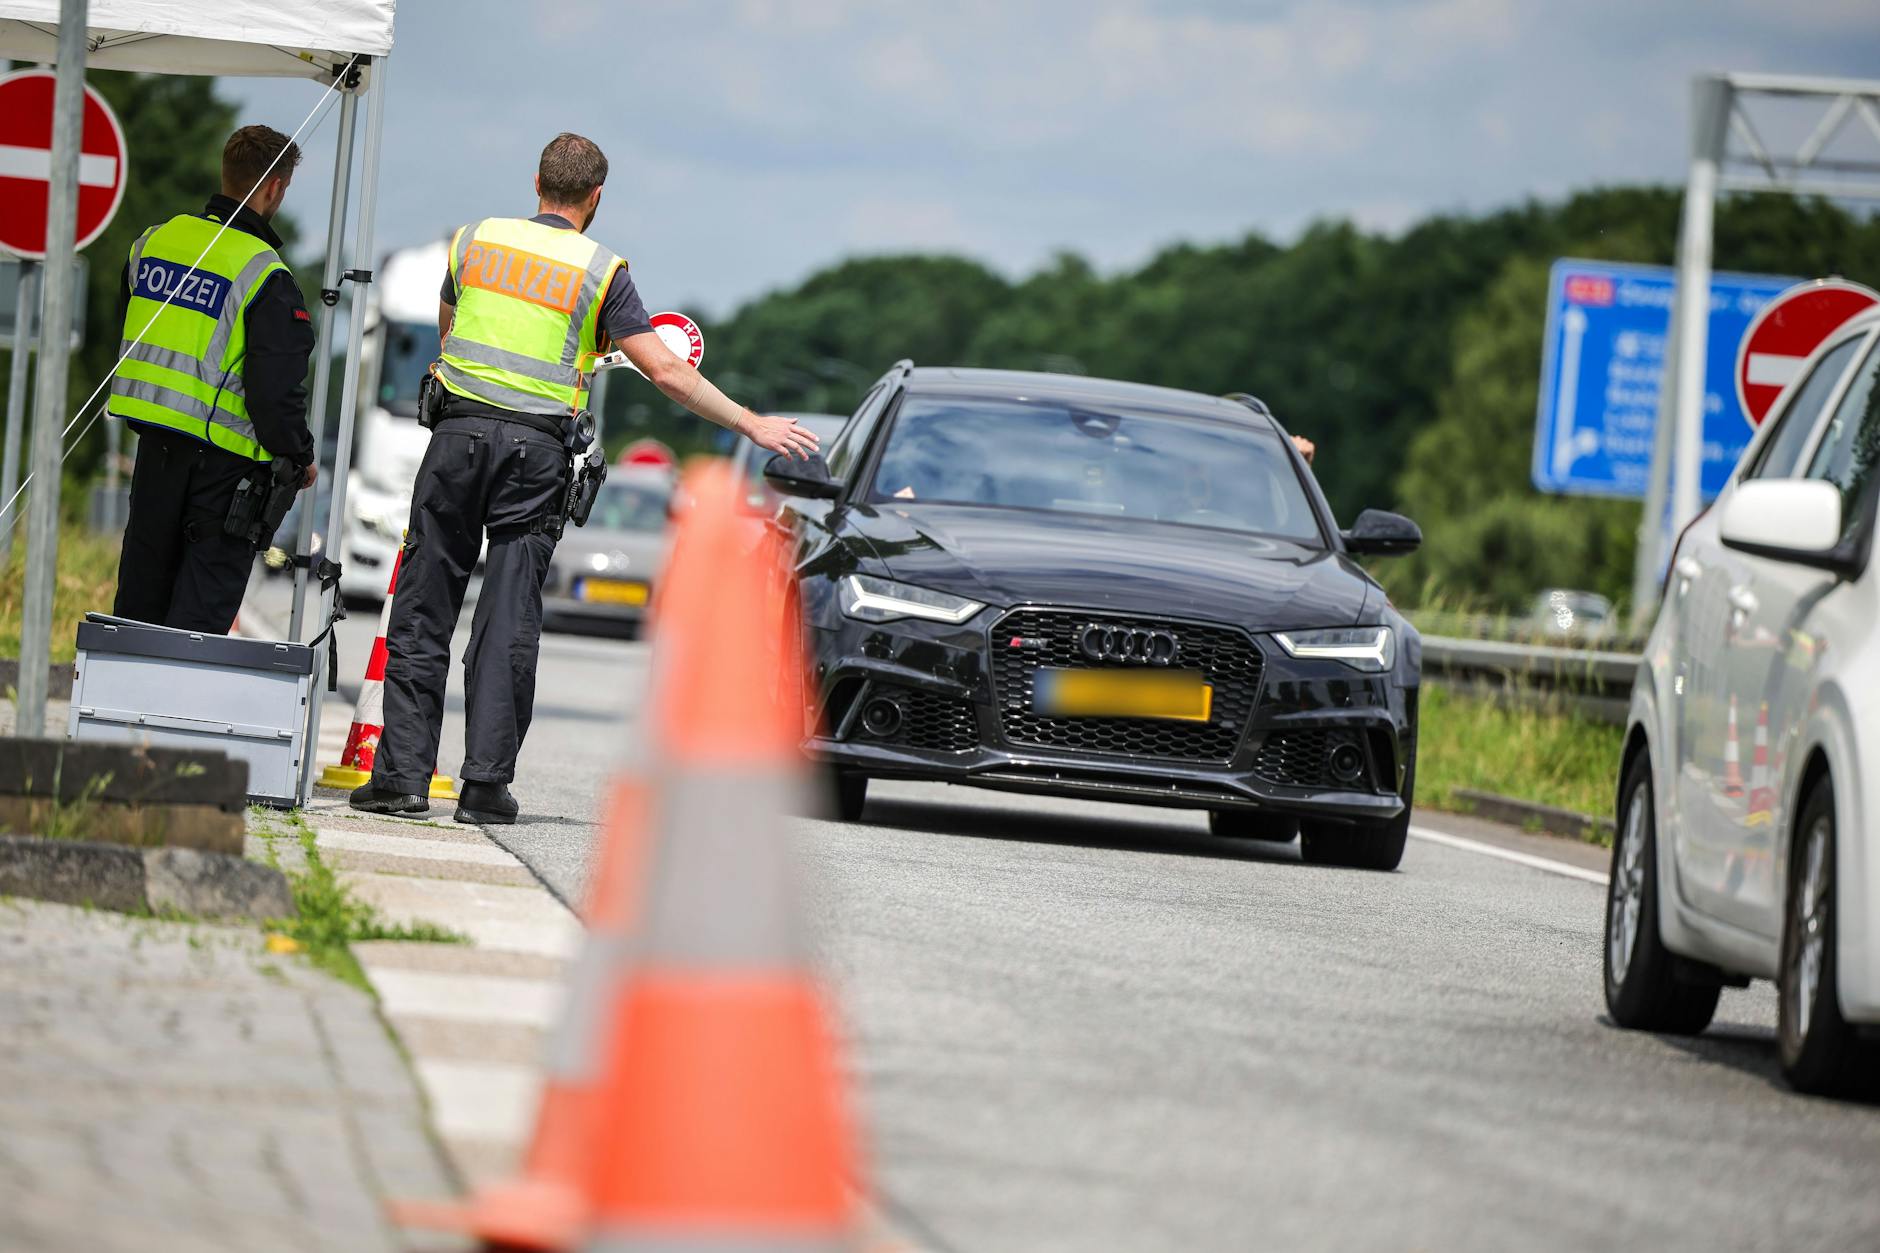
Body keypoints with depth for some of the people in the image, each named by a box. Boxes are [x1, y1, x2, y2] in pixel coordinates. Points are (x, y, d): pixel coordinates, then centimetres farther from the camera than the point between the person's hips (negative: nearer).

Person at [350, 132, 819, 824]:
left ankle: (403, 773, 0)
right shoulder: (601, 271, -1)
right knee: (509, 623, 1)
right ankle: (486, 782, -2)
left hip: (459, 430, 2)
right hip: (536, 450, -2)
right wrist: (753, 425, 3)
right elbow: (667, 373, -4)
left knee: (423, 611, 5)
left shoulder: (477, 240, 8)